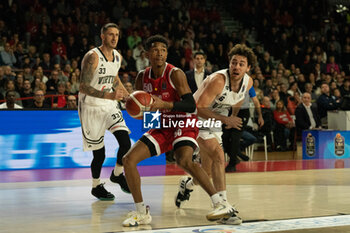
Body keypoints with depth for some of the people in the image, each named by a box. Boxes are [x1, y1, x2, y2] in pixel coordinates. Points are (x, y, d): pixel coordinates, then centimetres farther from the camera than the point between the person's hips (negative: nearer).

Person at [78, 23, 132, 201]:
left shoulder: (117, 57, 4)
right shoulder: (92, 57, -19)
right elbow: (83, 87, -25)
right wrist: (107, 95, -35)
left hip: (109, 105, 6)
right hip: (91, 107, -6)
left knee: (125, 141, -10)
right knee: (99, 153, -1)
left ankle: (117, 174, 17)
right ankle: (96, 187, 24)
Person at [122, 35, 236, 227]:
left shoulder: (175, 74, -16)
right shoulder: (142, 77, 2)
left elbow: (191, 105, -22)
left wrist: (164, 104, -33)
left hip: (183, 124, -6)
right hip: (161, 127, 7)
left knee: (184, 161, -34)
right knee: (128, 160, -6)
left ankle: (220, 204, -26)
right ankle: (142, 213, 4)